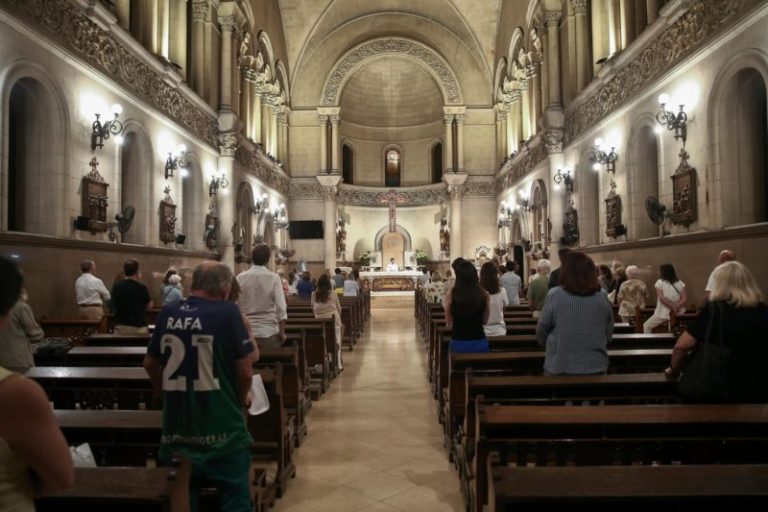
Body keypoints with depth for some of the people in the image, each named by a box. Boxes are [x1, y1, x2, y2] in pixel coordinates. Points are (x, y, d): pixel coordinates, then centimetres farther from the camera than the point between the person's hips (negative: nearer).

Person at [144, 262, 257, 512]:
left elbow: (150, 362, 14)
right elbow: (246, 366, -13)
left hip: (176, 426, 5)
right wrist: (241, 398, 6)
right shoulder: (227, 312, -14)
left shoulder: (168, 313, 2)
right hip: (221, 427, -5)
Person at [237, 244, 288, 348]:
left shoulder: (241, 277, -2)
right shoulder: (274, 278, -7)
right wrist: (282, 332, -1)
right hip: (269, 331, -2)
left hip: (246, 331, 2)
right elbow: (281, 307, -9)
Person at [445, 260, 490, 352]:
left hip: (458, 343, -1)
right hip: (480, 342, 1)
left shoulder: (451, 294, -10)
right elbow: (485, 321, 6)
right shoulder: (484, 295, -7)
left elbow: (449, 323, -1)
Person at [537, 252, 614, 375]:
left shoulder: (555, 295, -13)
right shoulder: (602, 296, -3)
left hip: (560, 368, -3)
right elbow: (608, 333, 6)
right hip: (596, 367, 3)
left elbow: (541, 331, -4)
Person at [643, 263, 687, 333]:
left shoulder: (659, 282, -4)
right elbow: (684, 298, -3)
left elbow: (661, 298, -14)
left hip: (663, 313, -4)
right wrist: (676, 307, -13)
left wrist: (673, 307, -14)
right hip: (677, 313, 4)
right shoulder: (680, 283, 7)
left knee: (646, 326, 12)